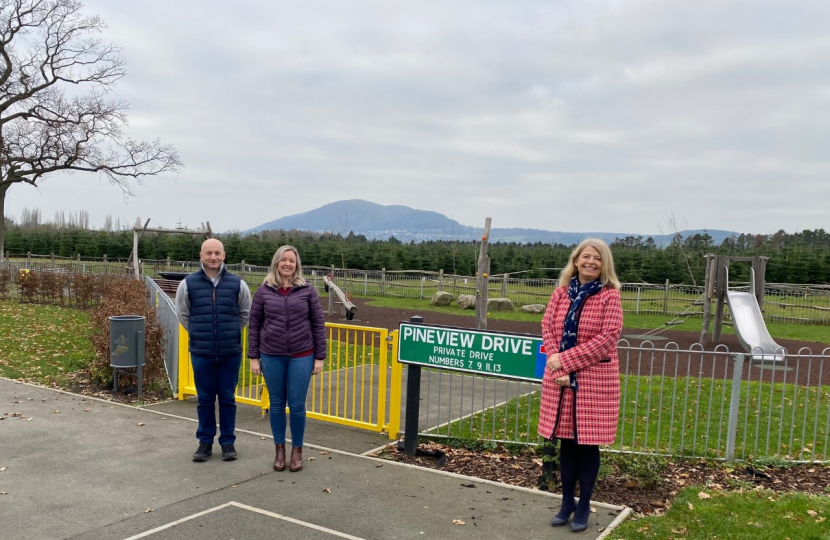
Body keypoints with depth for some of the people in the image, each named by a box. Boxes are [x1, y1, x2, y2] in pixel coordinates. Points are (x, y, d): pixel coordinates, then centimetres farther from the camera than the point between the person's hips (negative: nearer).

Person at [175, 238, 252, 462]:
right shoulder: (188, 284, -3)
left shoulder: (237, 284, -2)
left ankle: (228, 442, 21)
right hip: (201, 354, 0)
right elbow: (183, 314, 12)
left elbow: (245, 313, 12)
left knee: (228, 399, 9)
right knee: (205, 400, 10)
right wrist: (198, 335, 12)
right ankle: (205, 442, 24)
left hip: (231, 353, 0)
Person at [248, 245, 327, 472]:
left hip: (301, 356, -1)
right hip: (271, 357, 1)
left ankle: (297, 450, 21)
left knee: (297, 405, 3)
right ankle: (279, 449, 26)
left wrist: (319, 357, -1)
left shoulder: (307, 290, -2)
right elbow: (254, 325, 5)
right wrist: (254, 357, 2)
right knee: (277, 404, 11)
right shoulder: (263, 291, 1)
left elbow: (318, 324, 1)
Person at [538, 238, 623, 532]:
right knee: (566, 441, 13)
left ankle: (584, 506, 21)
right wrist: (556, 364, -13)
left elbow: (607, 338, -14)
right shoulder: (561, 293, 6)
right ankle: (567, 501, 28)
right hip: (560, 378, 4)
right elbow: (547, 327, 2)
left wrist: (565, 360, -16)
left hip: (595, 380, -3)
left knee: (588, 443, 5)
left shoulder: (610, 296, -6)